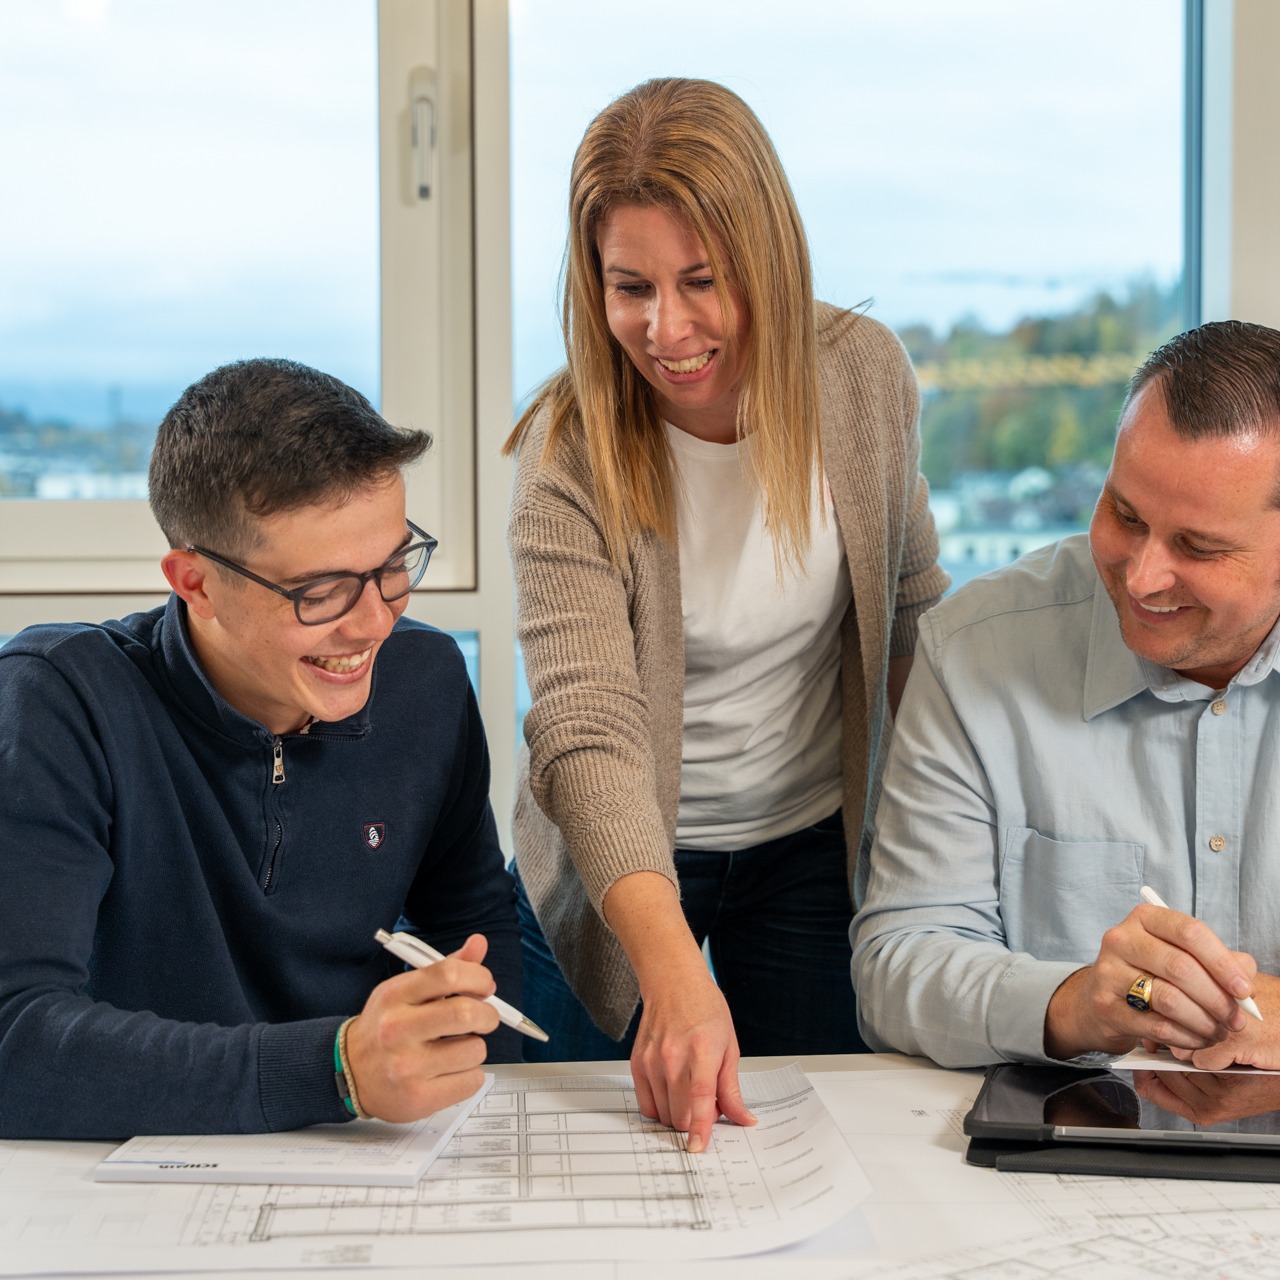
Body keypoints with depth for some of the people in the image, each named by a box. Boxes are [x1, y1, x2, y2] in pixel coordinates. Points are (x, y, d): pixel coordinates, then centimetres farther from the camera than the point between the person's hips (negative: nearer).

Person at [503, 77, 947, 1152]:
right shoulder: (571, 456, -24)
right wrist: (671, 970, -47)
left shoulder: (865, 374, -14)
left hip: (812, 847, 2)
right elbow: (584, 728, -34)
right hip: (621, 863, -2)